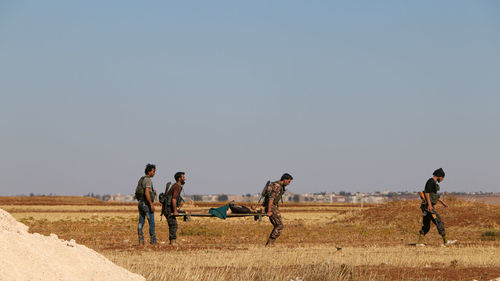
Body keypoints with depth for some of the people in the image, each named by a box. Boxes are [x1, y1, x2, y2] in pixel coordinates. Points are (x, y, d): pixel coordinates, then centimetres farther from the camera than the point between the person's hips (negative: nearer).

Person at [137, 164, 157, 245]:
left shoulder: (141, 180, 15)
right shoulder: (148, 180, -14)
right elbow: (147, 193, -25)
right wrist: (151, 204, -24)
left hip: (140, 203, 9)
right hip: (147, 204, -9)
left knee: (141, 223, 5)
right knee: (151, 223, -2)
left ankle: (141, 241, 3)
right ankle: (153, 241, 0)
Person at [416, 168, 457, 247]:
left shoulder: (434, 183, 19)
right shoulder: (431, 181, -12)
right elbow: (427, 193, -21)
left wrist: (442, 202, 31)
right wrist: (429, 204, -27)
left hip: (430, 206, 10)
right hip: (428, 206, -10)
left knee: (426, 225, 11)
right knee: (439, 222, -8)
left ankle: (420, 242, 9)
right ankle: (445, 241, -7)